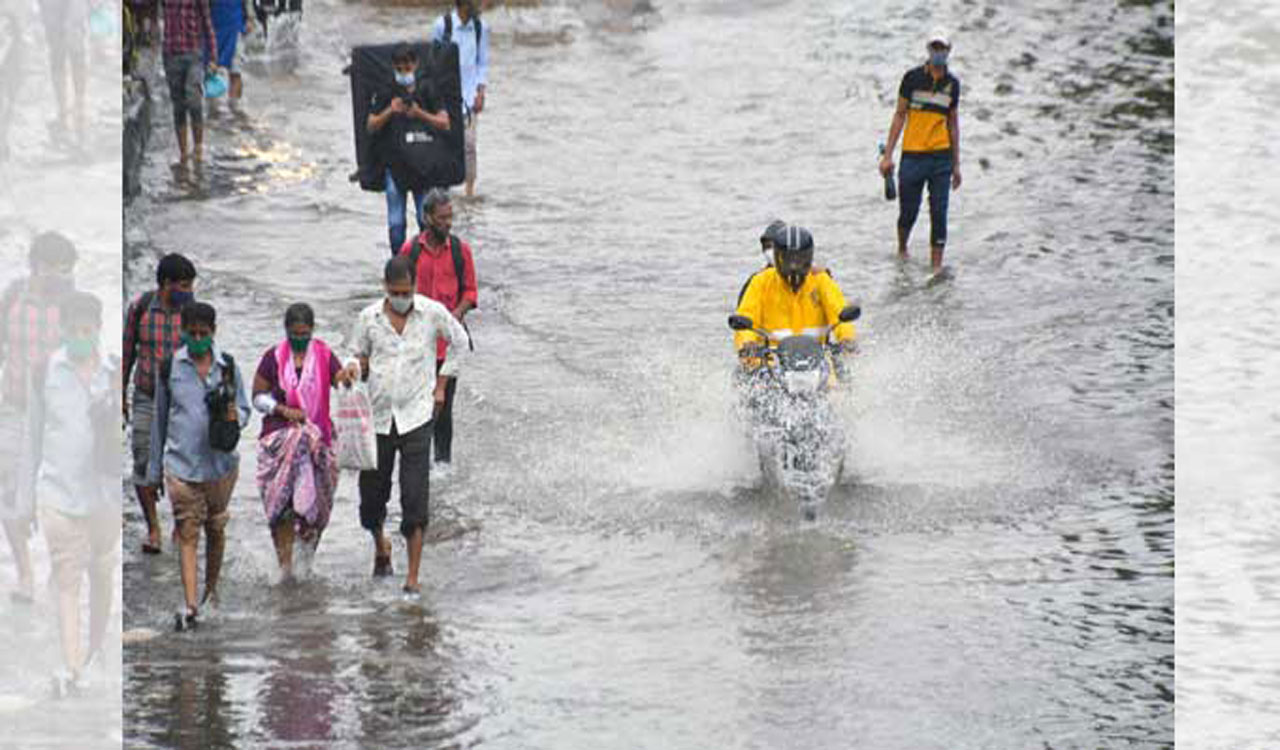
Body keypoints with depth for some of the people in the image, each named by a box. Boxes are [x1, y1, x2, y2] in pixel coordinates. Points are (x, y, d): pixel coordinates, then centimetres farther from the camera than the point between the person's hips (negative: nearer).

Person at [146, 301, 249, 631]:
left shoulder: (227, 367, 3)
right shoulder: (170, 367, 2)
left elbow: (244, 409, 11)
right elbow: (160, 417, 10)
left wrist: (235, 417, -15)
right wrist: (154, 466, 13)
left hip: (220, 464, 2)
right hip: (181, 464, -2)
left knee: (215, 530, 14)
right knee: (187, 534, -8)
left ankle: (211, 590, 34)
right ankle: (190, 606, -14)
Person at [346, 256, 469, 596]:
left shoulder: (433, 313, -4)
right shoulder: (369, 318, 0)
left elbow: (459, 342, 13)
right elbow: (359, 356, 13)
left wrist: (441, 386, 9)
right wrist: (354, 368, -12)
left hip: (416, 415, -2)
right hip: (378, 416, 2)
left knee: (415, 498, -10)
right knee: (372, 492, 9)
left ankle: (413, 576, -6)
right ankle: (380, 546, 41)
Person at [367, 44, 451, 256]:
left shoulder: (426, 90, 1)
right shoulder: (386, 93, 2)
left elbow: (444, 123, -1)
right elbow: (371, 126, 2)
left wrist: (420, 113, -16)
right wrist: (389, 112, -15)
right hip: (394, 164, 0)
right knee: (396, 223, 2)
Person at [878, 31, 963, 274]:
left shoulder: (952, 83, 7)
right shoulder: (913, 78, -2)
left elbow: (953, 123, 15)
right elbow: (899, 116, 2)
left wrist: (956, 163, 15)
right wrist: (888, 154, -2)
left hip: (941, 156, 2)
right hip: (913, 154, -2)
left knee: (939, 213, -3)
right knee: (908, 211, 5)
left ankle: (936, 265, 1)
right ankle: (902, 249, 32)